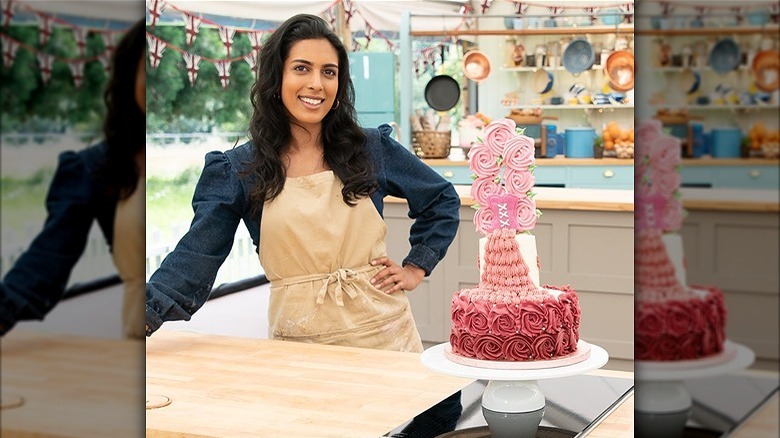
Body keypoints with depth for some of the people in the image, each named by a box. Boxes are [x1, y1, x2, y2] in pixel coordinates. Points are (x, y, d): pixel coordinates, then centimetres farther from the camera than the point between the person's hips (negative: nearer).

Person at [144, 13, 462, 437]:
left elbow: (443, 200, 15)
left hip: (381, 328, 1)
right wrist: (146, 315, -22)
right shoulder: (237, 169, -1)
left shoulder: (372, 148, 2)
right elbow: (195, 256, -8)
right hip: (300, 338, -1)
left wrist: (415, 268, 5)